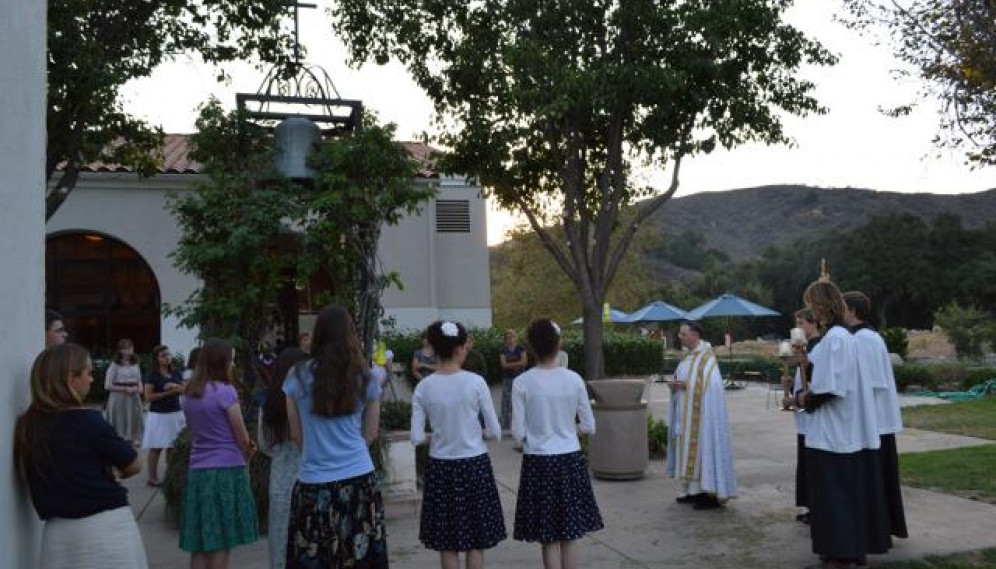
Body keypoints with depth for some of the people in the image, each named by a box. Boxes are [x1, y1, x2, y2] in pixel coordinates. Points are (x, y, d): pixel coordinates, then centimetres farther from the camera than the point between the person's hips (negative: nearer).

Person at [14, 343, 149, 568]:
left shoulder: (26, 426, 1)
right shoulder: (86, 420, -16)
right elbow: (133, 465, -6)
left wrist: (89, 474, 4)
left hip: (57, 532, 6)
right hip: (106, 528, -6)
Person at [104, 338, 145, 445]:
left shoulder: (135, 365, 9)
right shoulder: (115, 365, -6)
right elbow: (107, 386, -7)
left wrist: (139, 389, -3)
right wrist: (124, 389, -14)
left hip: (134, 399, 5)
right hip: (119, 399, -5)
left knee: (134, 423, 7)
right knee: (120, 424, -3)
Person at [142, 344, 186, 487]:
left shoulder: (176, 374, 9)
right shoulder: (153, 375, -6)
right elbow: (148, 396, -11)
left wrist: (176, 387, -8)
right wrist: (166, 393, -15)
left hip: (176, 414, 5)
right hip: (158, 415, -5)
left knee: (173, 447, 7)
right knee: (156, 448, 0)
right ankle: (152, 477, 7)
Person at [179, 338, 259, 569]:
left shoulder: (188, 394, 9)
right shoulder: (225, 391, -12)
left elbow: (200, 431, 12)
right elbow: (242, 436, -6)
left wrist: (243, 447, 8)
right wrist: (246, 456, 15)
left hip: (198, 471, 6)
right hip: (226, 470, -6)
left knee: (199, 545, 9)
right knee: (221, 544, 2)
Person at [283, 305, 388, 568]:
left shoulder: (298, 377, -1)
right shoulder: (365, 378, 2)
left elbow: (297, 435, 7)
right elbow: (370, 434, 8)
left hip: (314, 482, -1)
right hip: (360, 478, 1)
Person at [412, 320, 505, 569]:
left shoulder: (423, 387, -5)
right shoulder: (475, 382, -11)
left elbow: (417, 438, -5)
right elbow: (495, 432, -7)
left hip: (440, 466, 2)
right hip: (474, 464, -2)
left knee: (447, 540, 12)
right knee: (476, 538, 11)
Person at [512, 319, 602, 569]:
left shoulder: (522, 383, -10)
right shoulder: (574, 379, -5)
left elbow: (518, 433, -8)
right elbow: (589, 427, 1)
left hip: (538, 462, -1)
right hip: (571, 459, 2)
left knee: (548, 539, 10)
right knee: (570, 537, 12)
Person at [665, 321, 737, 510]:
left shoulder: (706, 357, -14)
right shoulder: (690, 356, 13)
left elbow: (712, 385, -22)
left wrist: (686, 385, -20)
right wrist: (676, 385, -2)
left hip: (700, 414, -9)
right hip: (687, 414, 9)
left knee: (703, 449, -6)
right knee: (690, 451, 10)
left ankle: (713, 495, 0)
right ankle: (696, 491, 18)